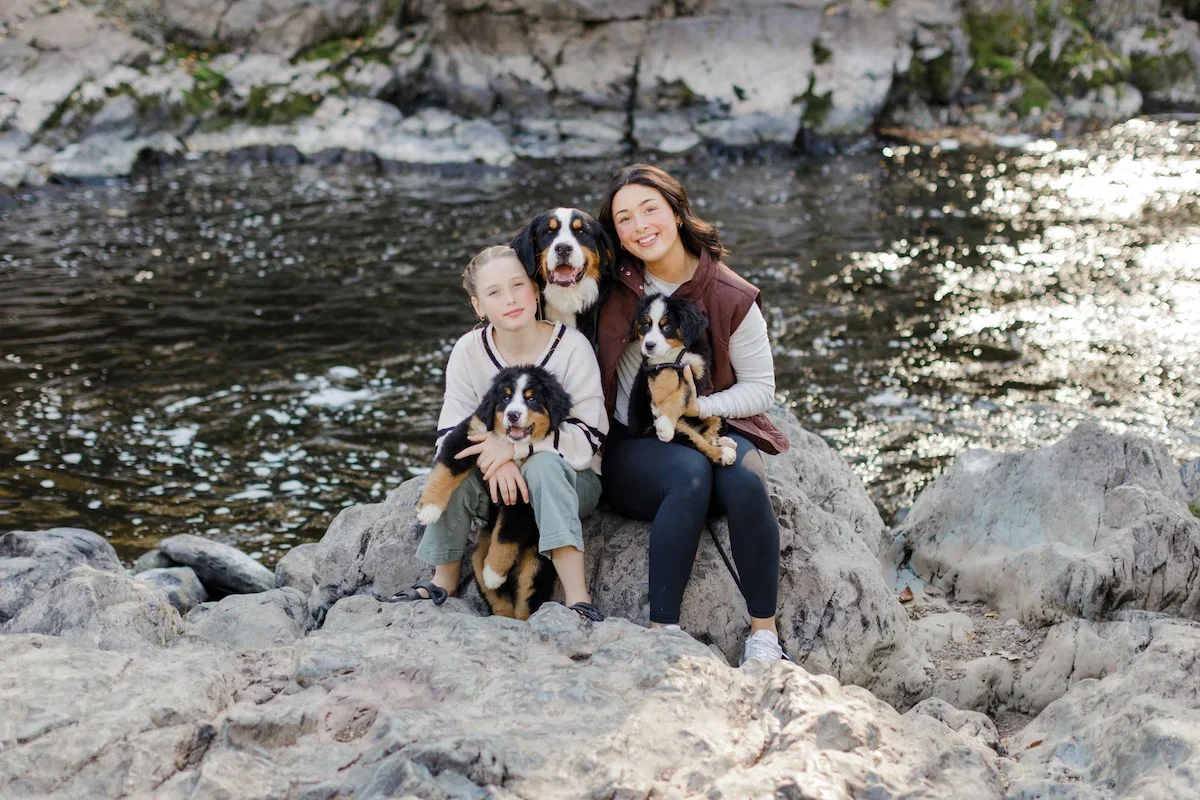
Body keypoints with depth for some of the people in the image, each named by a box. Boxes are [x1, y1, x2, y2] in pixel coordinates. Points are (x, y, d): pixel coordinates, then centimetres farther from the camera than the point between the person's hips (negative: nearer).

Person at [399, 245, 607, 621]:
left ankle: (578, 600, -39)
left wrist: (515, 443, -31)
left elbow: (589, 435, -18)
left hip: (569, 480, -3)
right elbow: (450, 432, -9)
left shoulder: (572, 346, -14)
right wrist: (496, 461, -30)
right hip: (498, 482, 3)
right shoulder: (469, 350, -7)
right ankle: (444, 582, -10)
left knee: (543, 465, -36)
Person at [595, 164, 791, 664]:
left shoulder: (731, 298, -5)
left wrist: (699, 408, -15)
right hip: (628, 448, -1)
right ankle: (663, 631, -33)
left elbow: (760, 389, 0)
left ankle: (764, 635, -25)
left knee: (743, 478, -34)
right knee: (690, 472, -35)